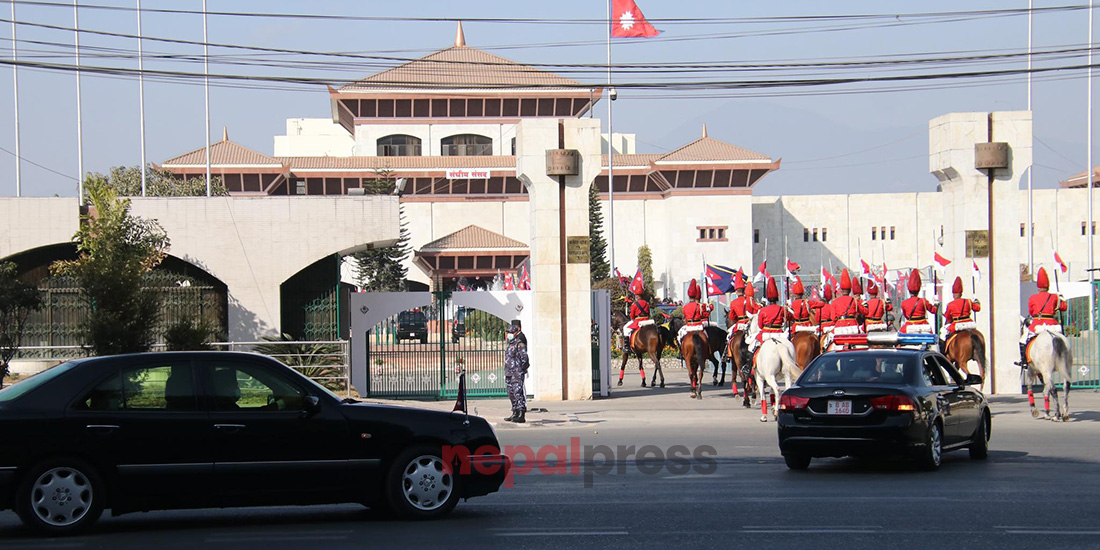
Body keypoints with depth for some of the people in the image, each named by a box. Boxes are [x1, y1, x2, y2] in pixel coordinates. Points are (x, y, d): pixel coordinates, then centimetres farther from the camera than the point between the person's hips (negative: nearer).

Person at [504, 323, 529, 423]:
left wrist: (521, 371, -18)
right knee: (512, 394, 12)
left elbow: (524, 359, -14)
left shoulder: (520, 344, -9)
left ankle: (521, 416, -15)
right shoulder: (510, 345, 18)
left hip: (517, 373, -10)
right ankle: (515, 414, 18)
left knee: (518, 393, -12)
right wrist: (506, 374, 21)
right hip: (509, 373, 10)